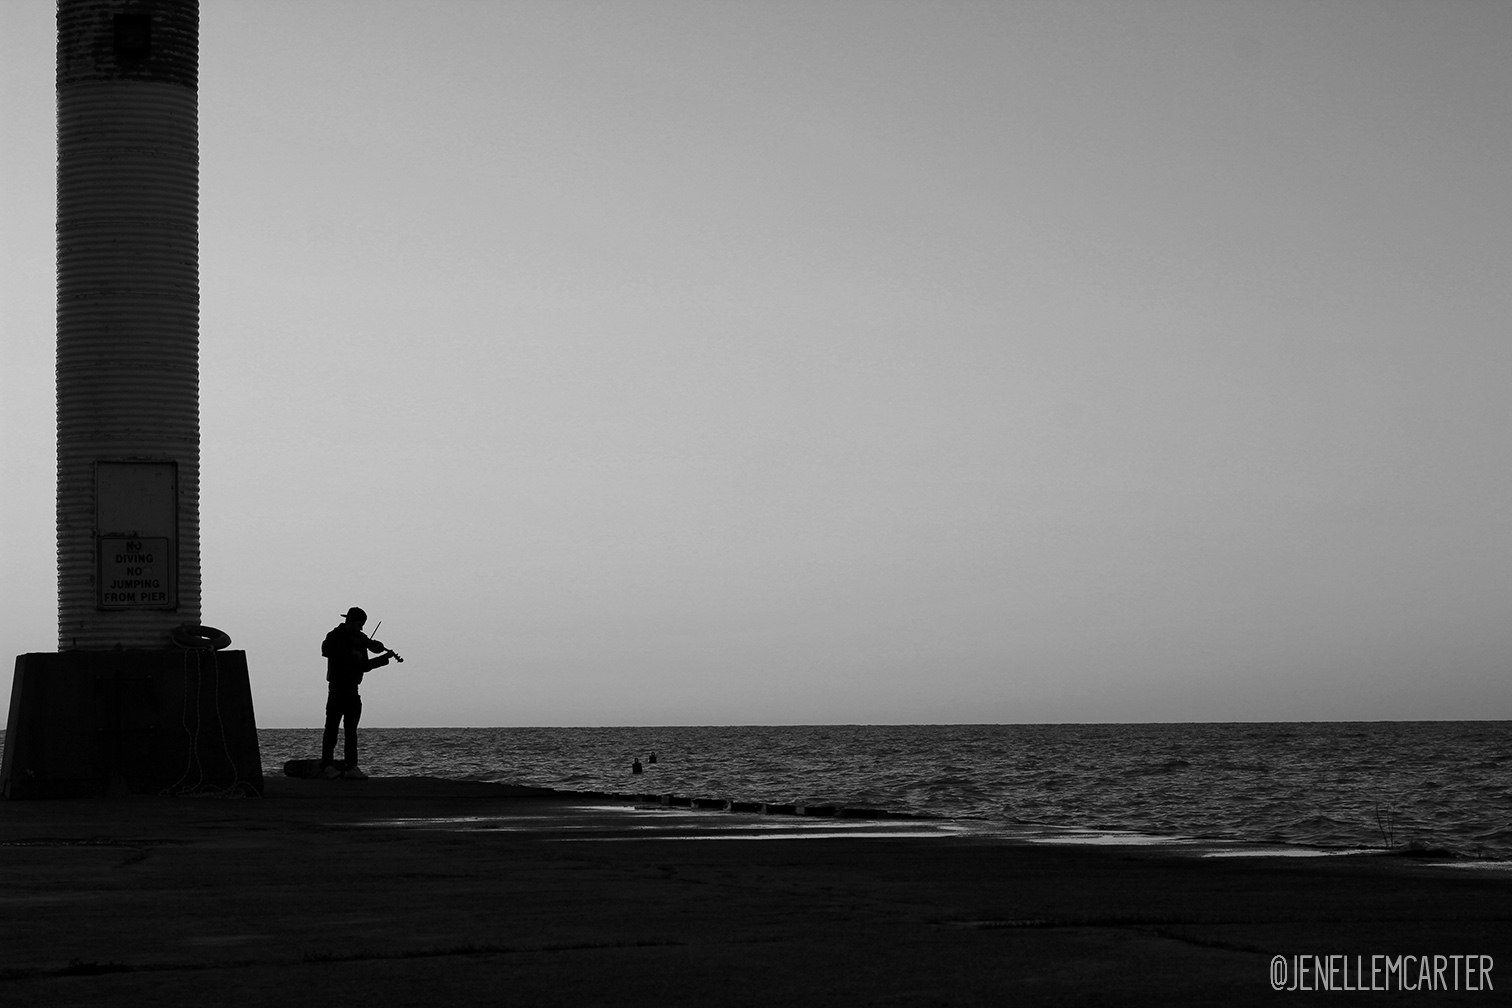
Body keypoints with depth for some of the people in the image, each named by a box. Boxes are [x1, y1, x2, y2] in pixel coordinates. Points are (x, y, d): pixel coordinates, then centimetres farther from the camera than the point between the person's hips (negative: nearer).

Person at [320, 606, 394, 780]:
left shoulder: (360, 639, 13)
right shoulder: (335, 637, -4)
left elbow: (364, 666, 16)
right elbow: (326, 650, -27)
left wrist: (385, 658, 5)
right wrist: (351, 653, -29)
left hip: (352, 690, 6)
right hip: (338, 689, -6)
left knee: (351, 731, 4)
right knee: (332, 727, -6)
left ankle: (351, 767, 3)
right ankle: (327, 765, -6)